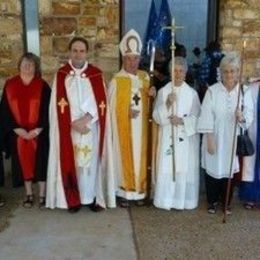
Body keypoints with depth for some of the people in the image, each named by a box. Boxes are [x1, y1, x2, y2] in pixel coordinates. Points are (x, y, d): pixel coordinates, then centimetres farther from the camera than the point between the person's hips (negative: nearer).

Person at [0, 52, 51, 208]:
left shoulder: (42, 86, -2)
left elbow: (47, 109, -5)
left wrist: (37, 129, -13)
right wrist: (17, 129, -8)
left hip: (39, 133, -2)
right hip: (18, 133, 2)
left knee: (40, 162, 3)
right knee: (23, 162, 9)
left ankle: (42, 195, 14)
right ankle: (29, 195, 22)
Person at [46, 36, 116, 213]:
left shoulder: (96, 74, 1)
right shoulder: (61, 74, 0)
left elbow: (101, 102, -4)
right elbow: (59, 105, -5)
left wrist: (86, 119, -16)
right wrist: (74, 123, -13)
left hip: (91, 128, 0)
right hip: (69, 129, 0)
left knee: (92, 160, 5)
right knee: (71, 162, 3)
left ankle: (93, 197, 16)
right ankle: (74, 198, 15)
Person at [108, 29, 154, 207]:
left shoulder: (145, 77, 6)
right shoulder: (117, 80, -8)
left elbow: (148, 102, 13)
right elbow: (112, 107, -8)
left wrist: (152, 95, -7)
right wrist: (127, 113, -20)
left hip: (141, 126, 4)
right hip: (123, 127, -4)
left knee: (140, 156, 9)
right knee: (125, 157, 2)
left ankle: (139, 191, 21)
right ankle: (125, 193, 12)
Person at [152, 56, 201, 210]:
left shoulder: (192, 93, 2)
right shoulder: (163, 91, 3)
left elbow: (197, 117, -1)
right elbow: (156, 116, -3)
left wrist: (182, 121, -17)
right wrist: (167, 104, -19)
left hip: (187, 138, 0)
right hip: (168, 137, 0)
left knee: (186, 169, 1)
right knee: (166, 169, 0)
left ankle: (184, 200, 14)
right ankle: (166, 200, 12)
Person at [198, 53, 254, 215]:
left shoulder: (244, 92, -3)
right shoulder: (212, 91, -8)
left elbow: (249, 117, -3)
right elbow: (207, 117, -10)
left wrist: (242, 117, -26)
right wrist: (210, 139, -14)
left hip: (233, 140, 1)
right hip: (215, 138, -1)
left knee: (229, 170, 9)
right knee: (213, 169, 8)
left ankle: (226, 202, 28)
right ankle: (213, 201, 27)